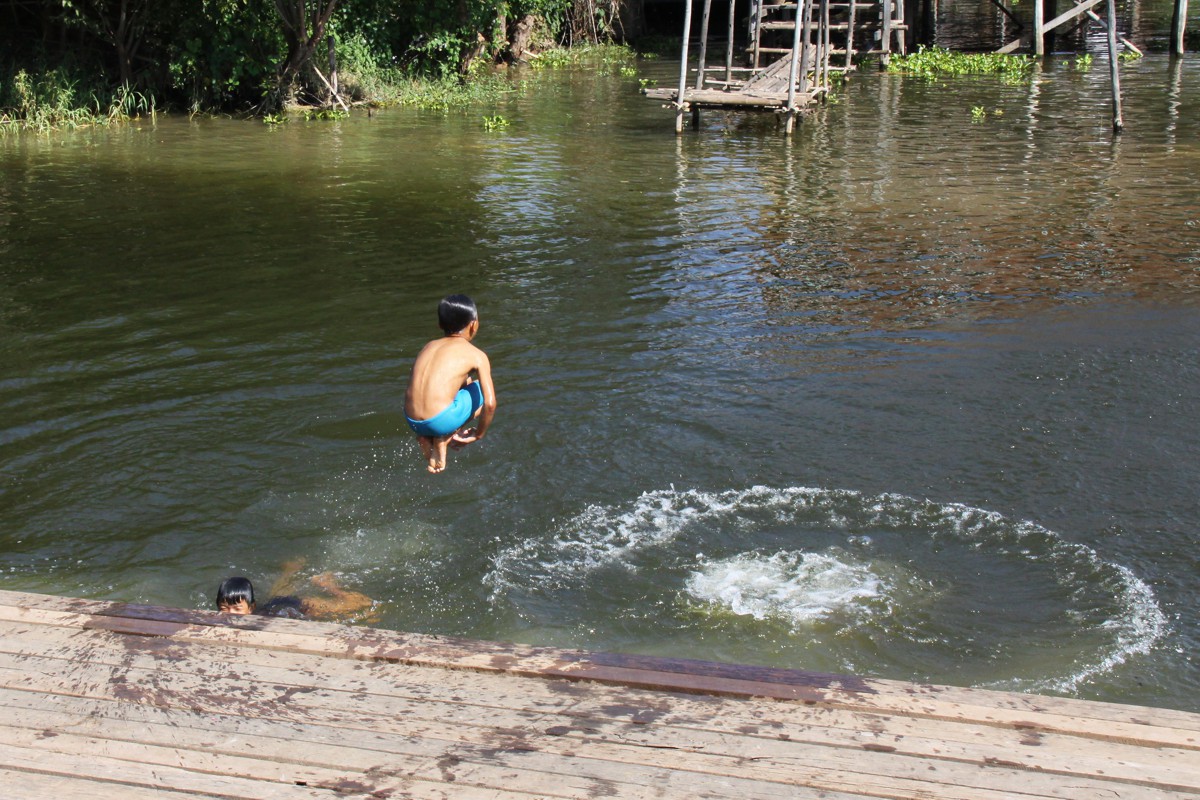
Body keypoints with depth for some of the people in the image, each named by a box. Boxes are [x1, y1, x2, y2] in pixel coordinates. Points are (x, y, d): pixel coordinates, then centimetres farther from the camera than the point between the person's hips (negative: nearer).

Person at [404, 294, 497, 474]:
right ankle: (443, 441, 5)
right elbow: (490, 403, -3)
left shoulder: (428, 346, 20)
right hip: (441, 421, -6)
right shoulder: (477, 355, 4)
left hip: (412, 422, 6)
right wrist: (479, 432, 14)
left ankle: (426, 441, 13)